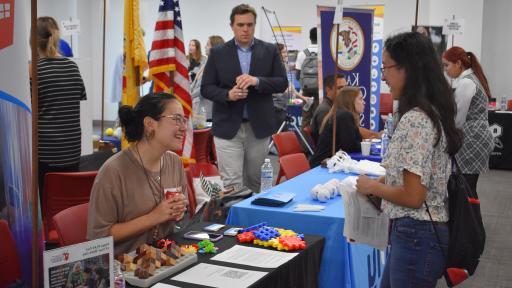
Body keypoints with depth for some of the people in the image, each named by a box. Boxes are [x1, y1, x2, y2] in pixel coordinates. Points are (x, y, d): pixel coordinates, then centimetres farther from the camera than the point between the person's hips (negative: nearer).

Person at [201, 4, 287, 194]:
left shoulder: (270, 51, 5)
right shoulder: (217, 53, 3)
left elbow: (282, 83, -1)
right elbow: (206, 88, 2)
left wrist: (257, 81, -18)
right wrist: (228, 94, -18)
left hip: (259, 126, 2)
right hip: (227, 127, -1)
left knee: (255, 180, 12)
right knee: (231, 183, -4)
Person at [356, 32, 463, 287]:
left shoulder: (414, 120, -21)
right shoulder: (431, 113, 9)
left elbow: (413, 196, -23)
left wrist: (372, 186, -8)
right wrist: (383, 181, 10)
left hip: (416, 237, -10)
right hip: (415, 234, 10)